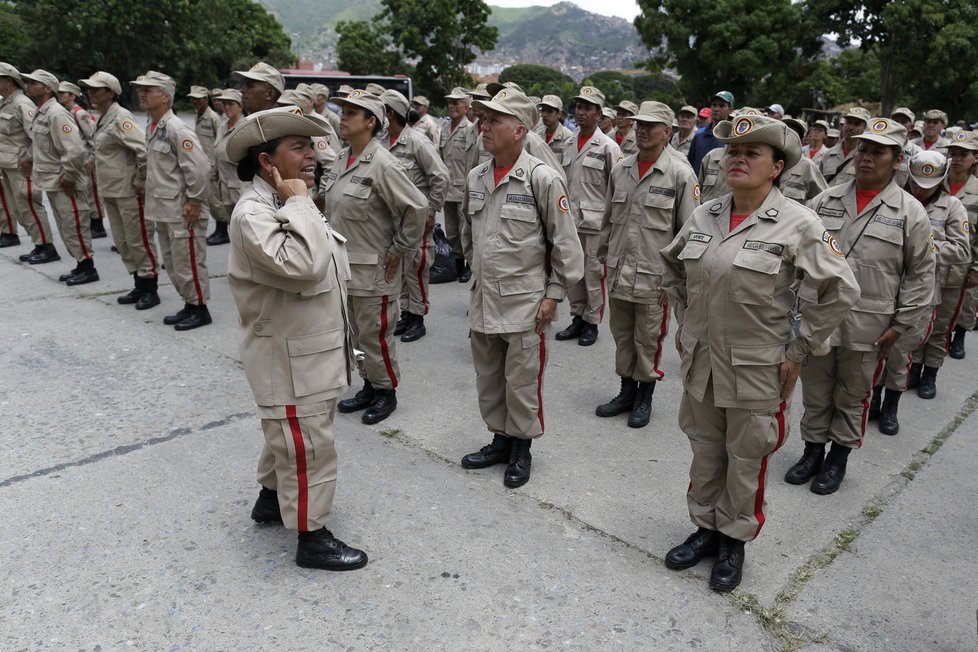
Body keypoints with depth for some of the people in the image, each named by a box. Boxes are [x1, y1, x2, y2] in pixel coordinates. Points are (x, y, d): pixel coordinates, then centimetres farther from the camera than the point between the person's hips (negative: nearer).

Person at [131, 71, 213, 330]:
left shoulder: (176, 129, -16)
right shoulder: (152, 128, 12)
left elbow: (200, 167, -22)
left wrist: (194, 202, -18)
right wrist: (151, 196, 18)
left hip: (182, 212, -10)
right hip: (163, 210, 10)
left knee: (187, 262, -1)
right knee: (172, 264, 16)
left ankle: (199, 309, 11)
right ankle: (189, 305, 27)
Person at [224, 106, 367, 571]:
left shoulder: (288, 204, 8)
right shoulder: (253, 213, -22)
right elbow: (301, 265, -38)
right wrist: (298, 203, -29)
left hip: (313, 350, 10)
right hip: (288, 359, -10)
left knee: (291, 432, 25)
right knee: (309, 448, 2)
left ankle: (272, 498, 47)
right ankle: (312, 537, 18)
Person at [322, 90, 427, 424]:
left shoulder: (382, 164, -18)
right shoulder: (343, 158, 7)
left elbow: (417, 207, -22)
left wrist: (399, 251, -16)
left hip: (374, 269, -8)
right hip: (345, 264, 8)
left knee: (375, 333, 3)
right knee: (357, 332, 18)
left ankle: (386, 391, 22)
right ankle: (369, 386, 34)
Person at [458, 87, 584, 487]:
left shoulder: (542, 179, -13)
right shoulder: (475, 178, 6)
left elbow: (565, 243, -9)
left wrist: (554, 294, -9)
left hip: (524, 303, -6)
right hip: (482, 301, 6)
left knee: (521, 381, 6)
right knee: (488, 378, 17)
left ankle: (522, 448, 25)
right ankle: (500, 439, 35)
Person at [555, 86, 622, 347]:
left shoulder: (607, 146, -5)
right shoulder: (569, 144, 11)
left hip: (595, 221, -5)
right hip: (570, 220, 6)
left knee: (593, 274, 1)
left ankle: (592, 323, 13)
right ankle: (577, 318, 24)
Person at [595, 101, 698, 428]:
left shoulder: (680, 174, -8)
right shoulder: (620, 170, 7)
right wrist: (604, 257, 15)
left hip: (654, 276, -5)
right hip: (618, 274, 5)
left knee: (648, 340, 7)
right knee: (622, 336, 15)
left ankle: (645, 398, 25)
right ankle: (627, 391, 32)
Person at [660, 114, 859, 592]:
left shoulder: (798, 224, -13)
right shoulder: (703, 216, 0)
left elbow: (841, 290, -9)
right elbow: (672, 267, 17)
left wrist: (798, 350, -9)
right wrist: (682, 323, 12)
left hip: (756, 370, -4)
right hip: (699, 362, 4)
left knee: (745, 460, 13)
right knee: (705, 451, 19)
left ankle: (734, 539, 34)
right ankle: (705, 527, 39)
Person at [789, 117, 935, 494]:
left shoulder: (910, 212, -3)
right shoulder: (826, 200, 5)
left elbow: (920, 274, -1)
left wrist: (901, 324, -5)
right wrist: (792, 303, 4)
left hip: (867, 327, -2)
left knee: (852, 397, 12)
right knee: (815, 391, 14)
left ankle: (839, 458, 29)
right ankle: (813, 450, 31)